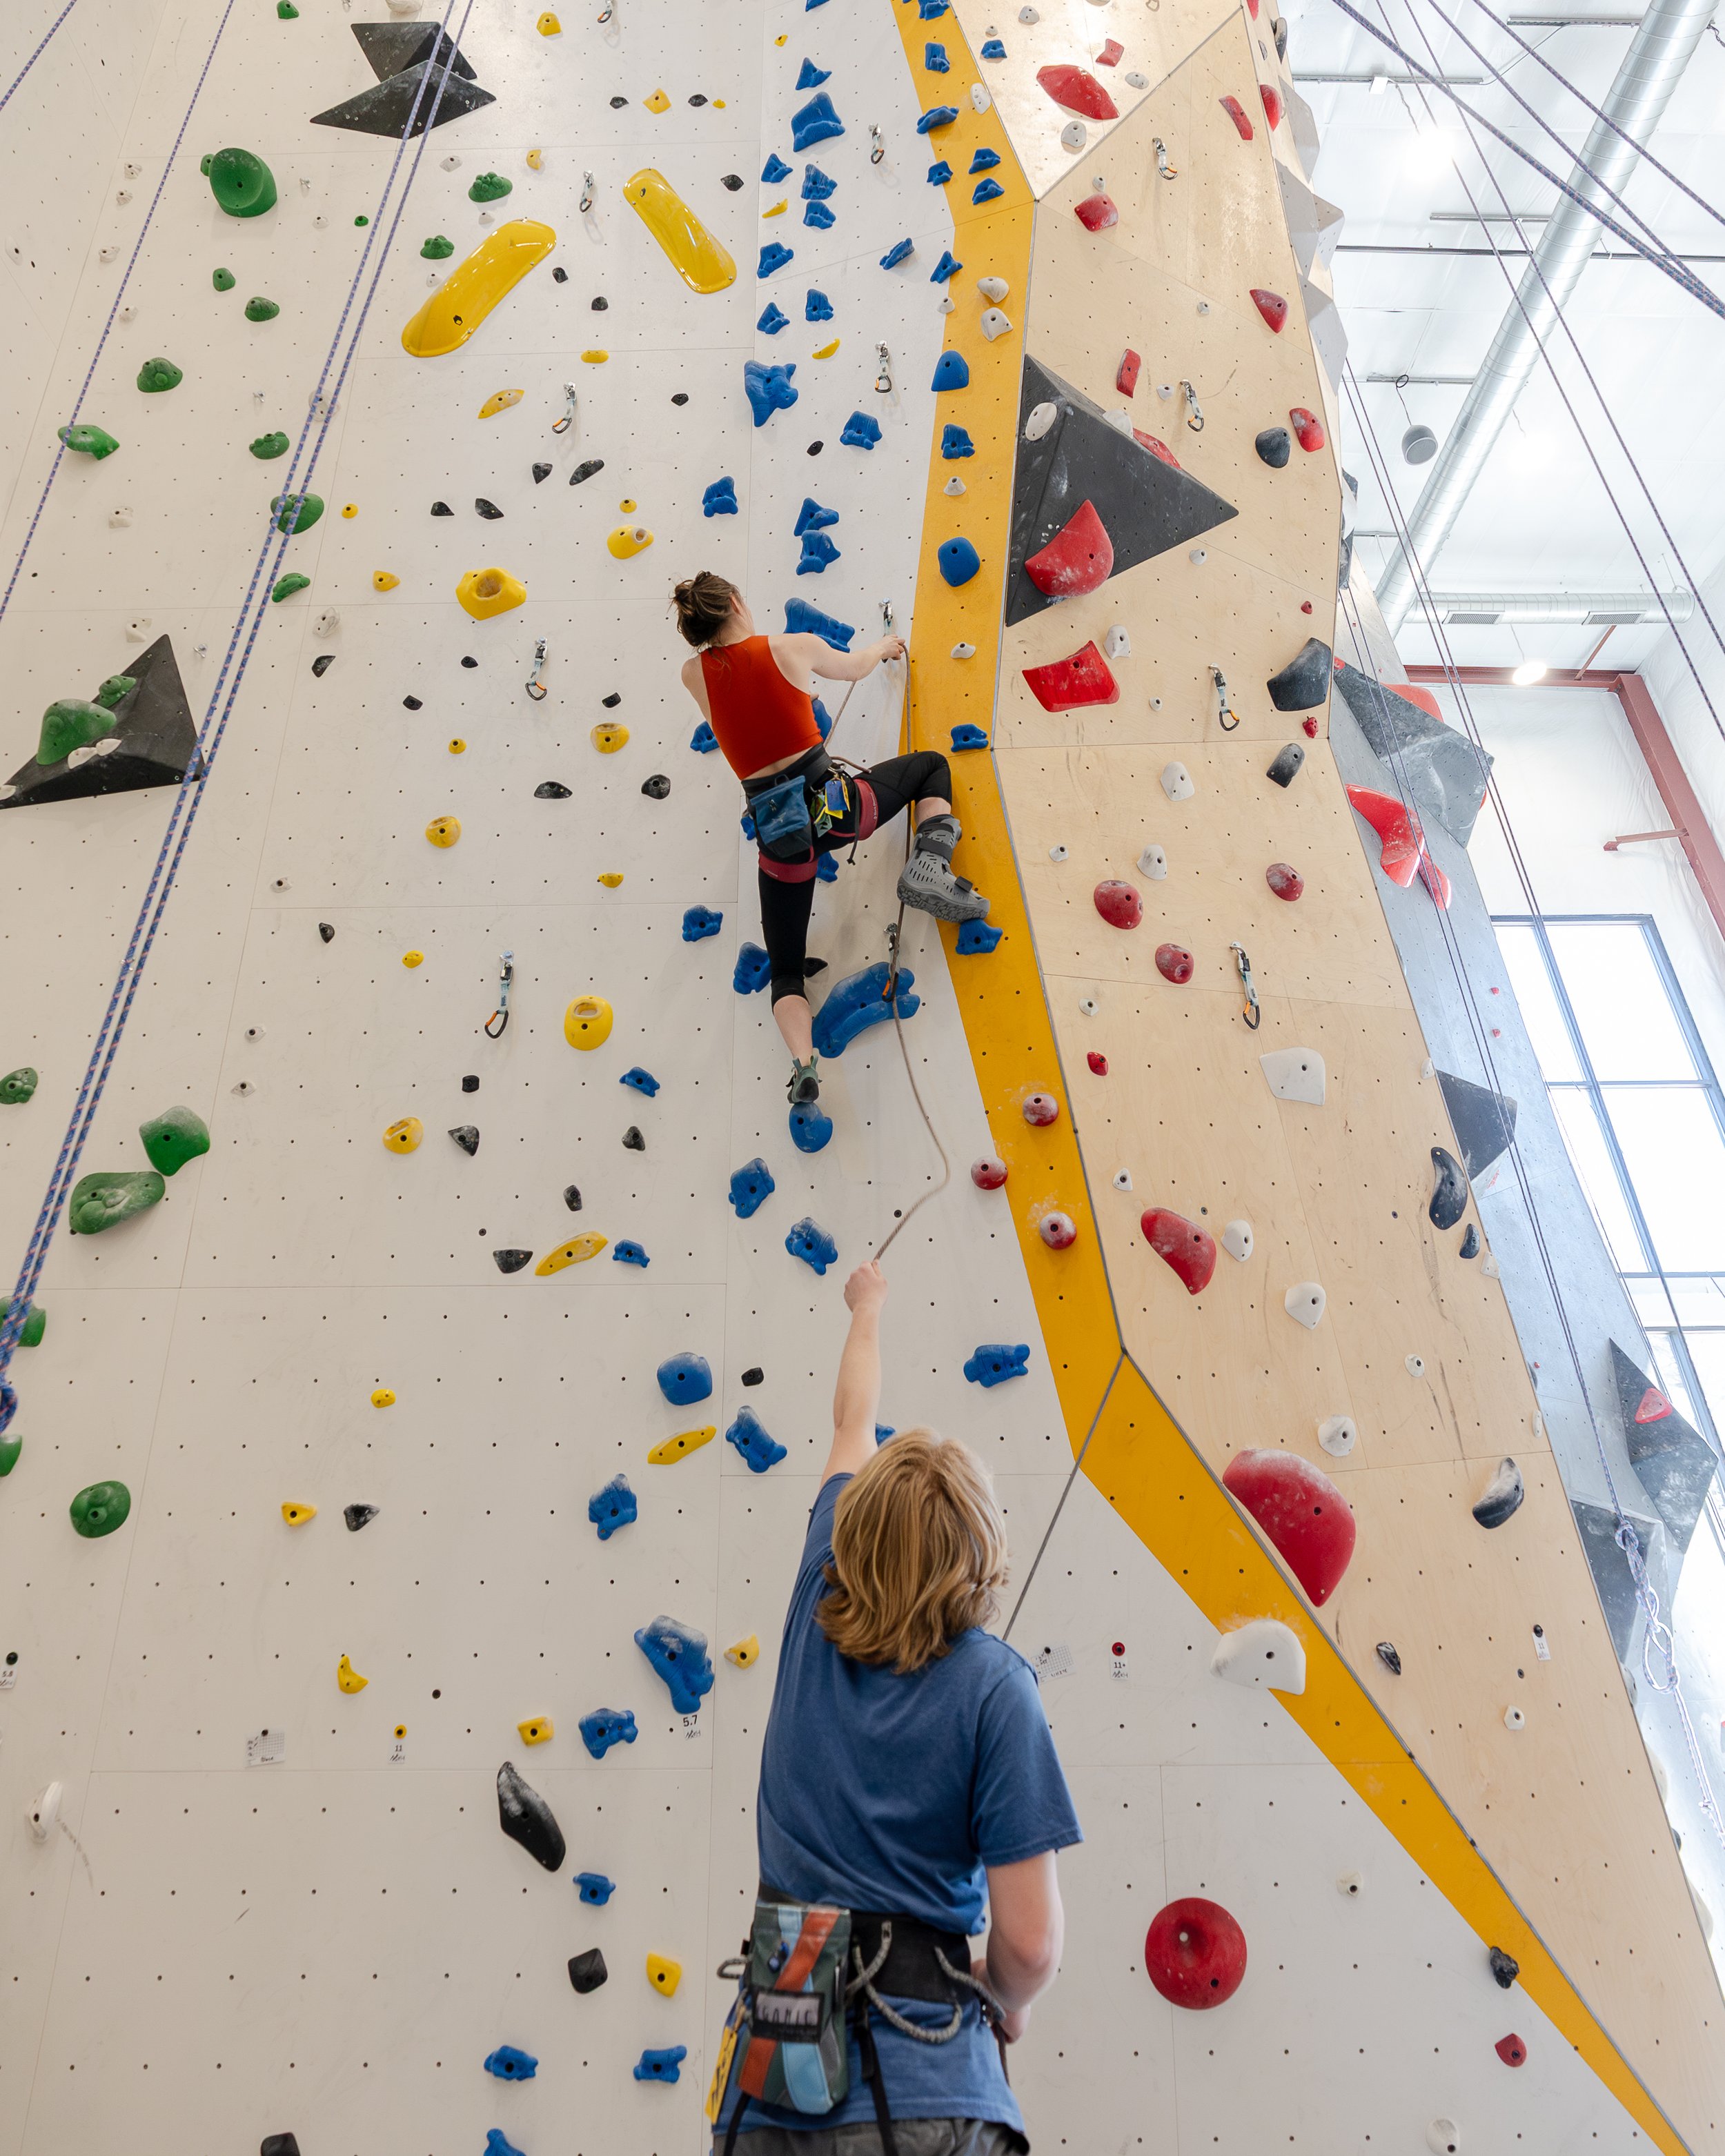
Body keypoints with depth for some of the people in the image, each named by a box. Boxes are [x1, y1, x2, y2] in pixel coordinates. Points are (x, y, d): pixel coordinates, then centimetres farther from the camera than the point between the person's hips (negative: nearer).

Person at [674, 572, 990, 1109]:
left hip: (778, 834, 2)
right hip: (833, 803, -2)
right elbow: (854, 666, 22)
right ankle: (929, 866, -2)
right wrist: (883, 647, 44)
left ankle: (803, 1063, -11)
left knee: (785, 973, 17)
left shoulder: (694, 673, 6)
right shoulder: (796, 648, 1)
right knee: (931, 766, 25)